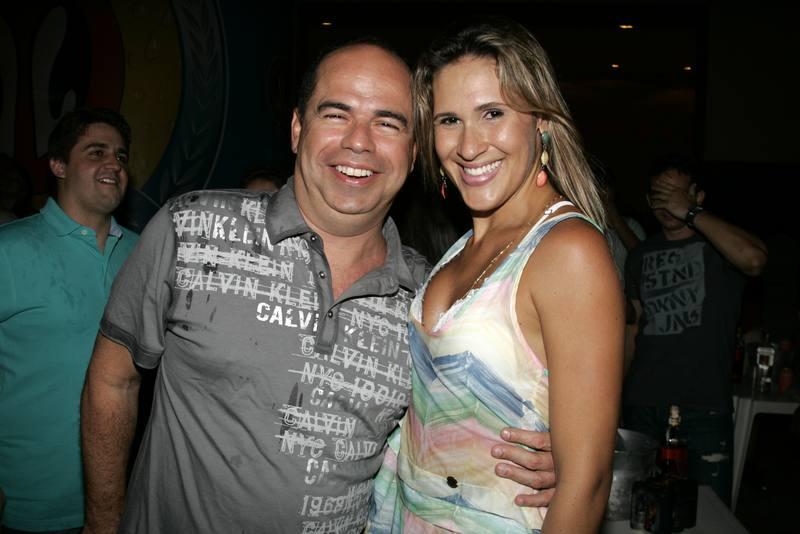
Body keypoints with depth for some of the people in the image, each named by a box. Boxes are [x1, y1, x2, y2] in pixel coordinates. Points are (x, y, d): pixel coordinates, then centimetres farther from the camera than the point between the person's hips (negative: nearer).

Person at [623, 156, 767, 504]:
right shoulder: (641, 255, 15)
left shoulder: (719, 243, 1)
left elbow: (753, 259, -24)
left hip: (704, 407, -3)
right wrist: (616, 392, 11)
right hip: (642, 406, 4)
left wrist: (691, 212, -15)